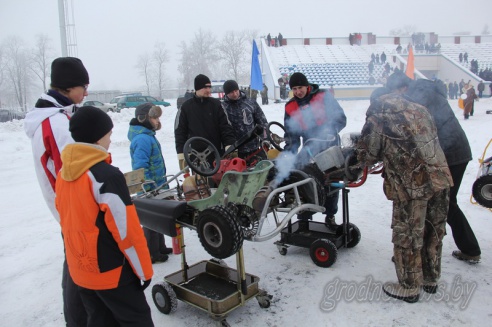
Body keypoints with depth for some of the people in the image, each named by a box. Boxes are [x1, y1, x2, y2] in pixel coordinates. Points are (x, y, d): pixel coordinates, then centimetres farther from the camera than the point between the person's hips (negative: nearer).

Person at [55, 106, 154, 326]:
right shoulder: (106, 175, -23)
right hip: (110, 271, -7)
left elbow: (67, 219, 12)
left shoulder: (62, 174, 2)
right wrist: (144, 271, -11)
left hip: (79, 269, 8)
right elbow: (126, 229, -22)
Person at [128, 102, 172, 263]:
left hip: (157, 187, 10)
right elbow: (140, 167, -27)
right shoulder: (142, 139, -22)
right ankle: (152, 254, 19)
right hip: (150, 189, -10)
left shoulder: (148, 135, 11)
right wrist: (149, 188, -24)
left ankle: (160, 247, 37)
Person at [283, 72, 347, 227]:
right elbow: (291, 133, 3)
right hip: (310, 150, 1)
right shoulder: (290, 107, 1)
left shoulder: (324, 96, -7)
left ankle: (330, 215, 24)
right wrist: (289, 153, -9)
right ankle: (304, 217, 10)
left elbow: (341, 118, -6)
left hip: (330, 147, -1)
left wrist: (330, 130, -25)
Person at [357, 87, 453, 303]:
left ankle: (409, 287, 22)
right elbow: (429, 142, 18)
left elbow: (366, 157, 2)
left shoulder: (377, 119, -2)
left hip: (412, 185, -6)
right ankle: (431, 279, 37)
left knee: (407, 236, 8)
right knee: (434, 231, 20)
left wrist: (384, 155, 24)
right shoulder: (419, 109, 14)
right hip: (440, 179, 7)